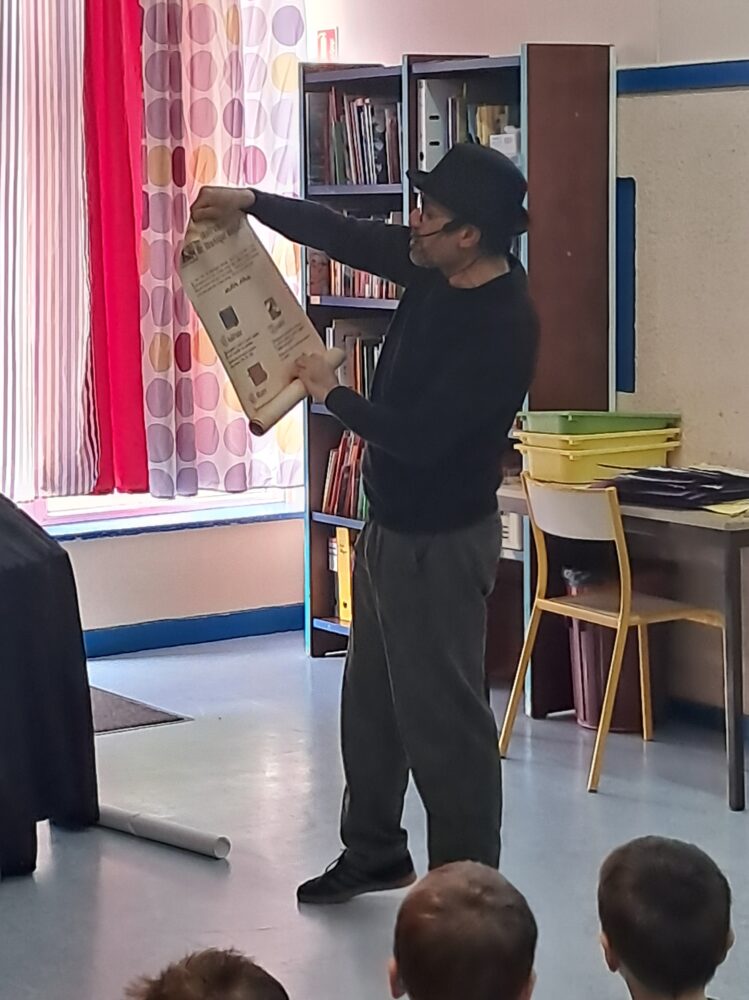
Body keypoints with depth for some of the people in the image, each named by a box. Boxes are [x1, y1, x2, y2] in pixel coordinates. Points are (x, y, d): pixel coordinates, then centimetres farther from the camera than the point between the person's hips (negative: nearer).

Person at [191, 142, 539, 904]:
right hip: (388, 523, 10)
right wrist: (250, 203, 4)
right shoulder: (437, 268, -2)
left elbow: (419, 435, -28)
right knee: (370, 699, 21)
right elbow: (344, 235, 13)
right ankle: (373, 851, 37)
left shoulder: (503, 327, -27)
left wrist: (333, 395, -14)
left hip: (441, 541, -10)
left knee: (442, 714, -2)